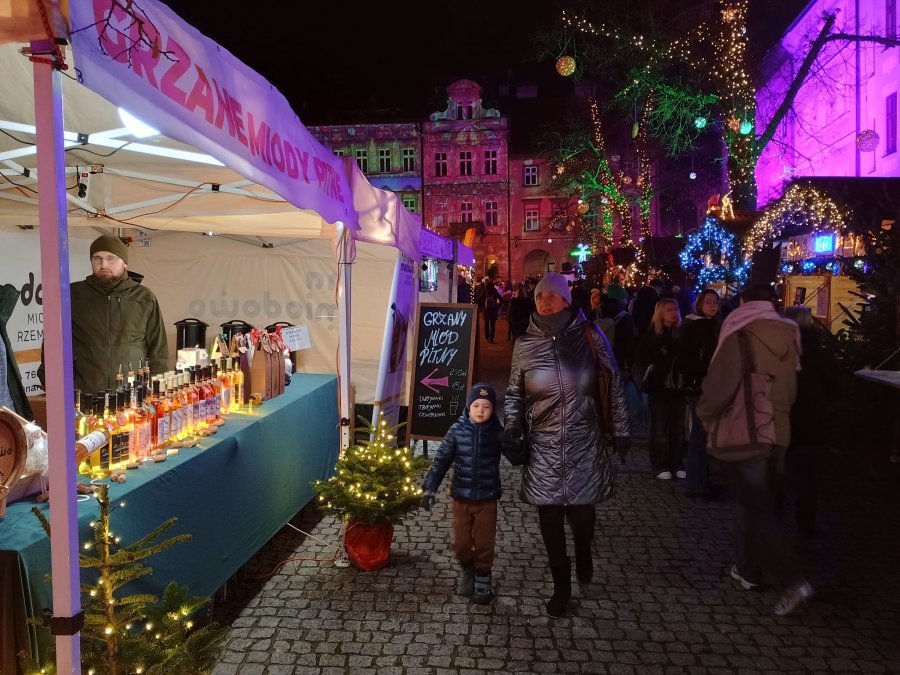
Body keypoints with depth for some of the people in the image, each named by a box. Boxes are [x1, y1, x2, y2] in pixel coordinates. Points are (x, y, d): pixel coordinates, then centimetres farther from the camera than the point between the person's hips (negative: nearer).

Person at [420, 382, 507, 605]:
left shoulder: (497, 432, -7)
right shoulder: (457, 430, -6)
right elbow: (442, 460, -6)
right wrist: (430, 488, -12)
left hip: (487, 498, -1)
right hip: (461, 496, 1)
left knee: (484, 543, 9)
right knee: (461, 542, 11)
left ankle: (483, 580, 30)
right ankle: (467, 571, 39)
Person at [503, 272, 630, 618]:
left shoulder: (589, 336, -6)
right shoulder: (525, 344, -2)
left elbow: (613, 385, 3)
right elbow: (514, 393, 10)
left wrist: (620, 430, 6)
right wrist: (512, 427, -4)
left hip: (584, 444, -1)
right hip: (543, 446, 1)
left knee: (582, 512, 4)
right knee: (549, 516, 6)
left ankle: (583, 552, 42)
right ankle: (561, 585, 29)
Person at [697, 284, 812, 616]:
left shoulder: (740, 337, -15)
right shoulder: (788, 336, 3)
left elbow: (720, 387, -17)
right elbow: (792, 388, 11)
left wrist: (705, 415, 1)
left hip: (745, 434, -6)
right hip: (778, 432, 6)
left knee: (757, 509, 1)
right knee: (753, 502, 17)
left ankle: (794, 580, -6)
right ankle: (748, 568, 28)